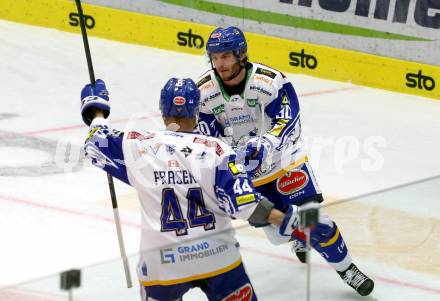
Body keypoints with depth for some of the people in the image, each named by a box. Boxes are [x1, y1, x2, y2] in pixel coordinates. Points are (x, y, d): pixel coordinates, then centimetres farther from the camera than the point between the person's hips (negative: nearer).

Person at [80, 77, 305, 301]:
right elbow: (242, 201, -13)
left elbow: (96, 145, 13)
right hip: (217, 256, -1)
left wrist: (96, 110, 29)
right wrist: (284, 220, -8)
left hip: (162, 264, 1)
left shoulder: (138, 146, -3)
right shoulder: (215, 149, -7)